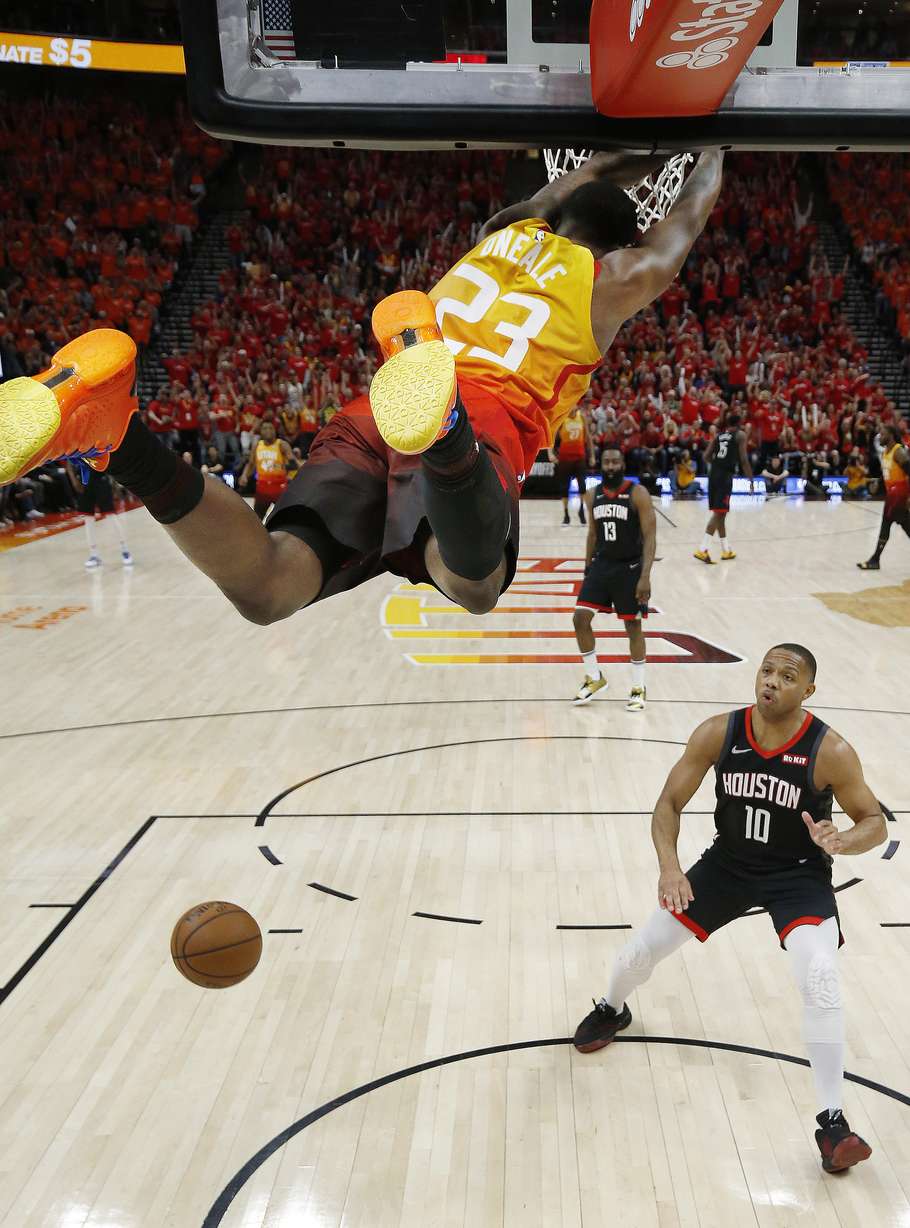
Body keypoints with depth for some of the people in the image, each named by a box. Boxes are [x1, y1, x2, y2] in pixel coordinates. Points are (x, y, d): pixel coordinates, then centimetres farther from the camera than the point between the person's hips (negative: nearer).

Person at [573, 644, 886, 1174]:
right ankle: (612, 1010, 40)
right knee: (643, 948, 5)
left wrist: (841, 843, -33)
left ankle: (832, 1121, -5)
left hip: (798, 875, -2)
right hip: (728, 862, 3)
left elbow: (876, 823, -10)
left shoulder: (830, 751, -23)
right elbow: (669, 803, -9)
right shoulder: (718, 733, -17)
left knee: (821, 980, -24)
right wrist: (670, 867, -25)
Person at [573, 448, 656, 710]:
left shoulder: (638, 493, -12)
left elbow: (650, 537, -15)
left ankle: (638, 688, 17)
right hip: (601, 565, 5)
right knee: (580, 618, -4)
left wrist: (645, 577, -22)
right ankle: (594, 678, 14)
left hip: (630, 568, -5)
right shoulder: (593, 495, 4)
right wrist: (587, 568, 15)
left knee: (633, 626, 3)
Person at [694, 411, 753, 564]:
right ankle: (703, 549, -20)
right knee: (719, 513, -9)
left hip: (713, 474, 6)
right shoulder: (740, 435, 3)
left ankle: (726, 549, 24)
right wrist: (751, 480, 2)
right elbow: (743, 460, -6)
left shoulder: (718, 435, 17)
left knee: (719, 513, 14)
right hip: (726, 475, -6)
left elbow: (706, 457, 12)